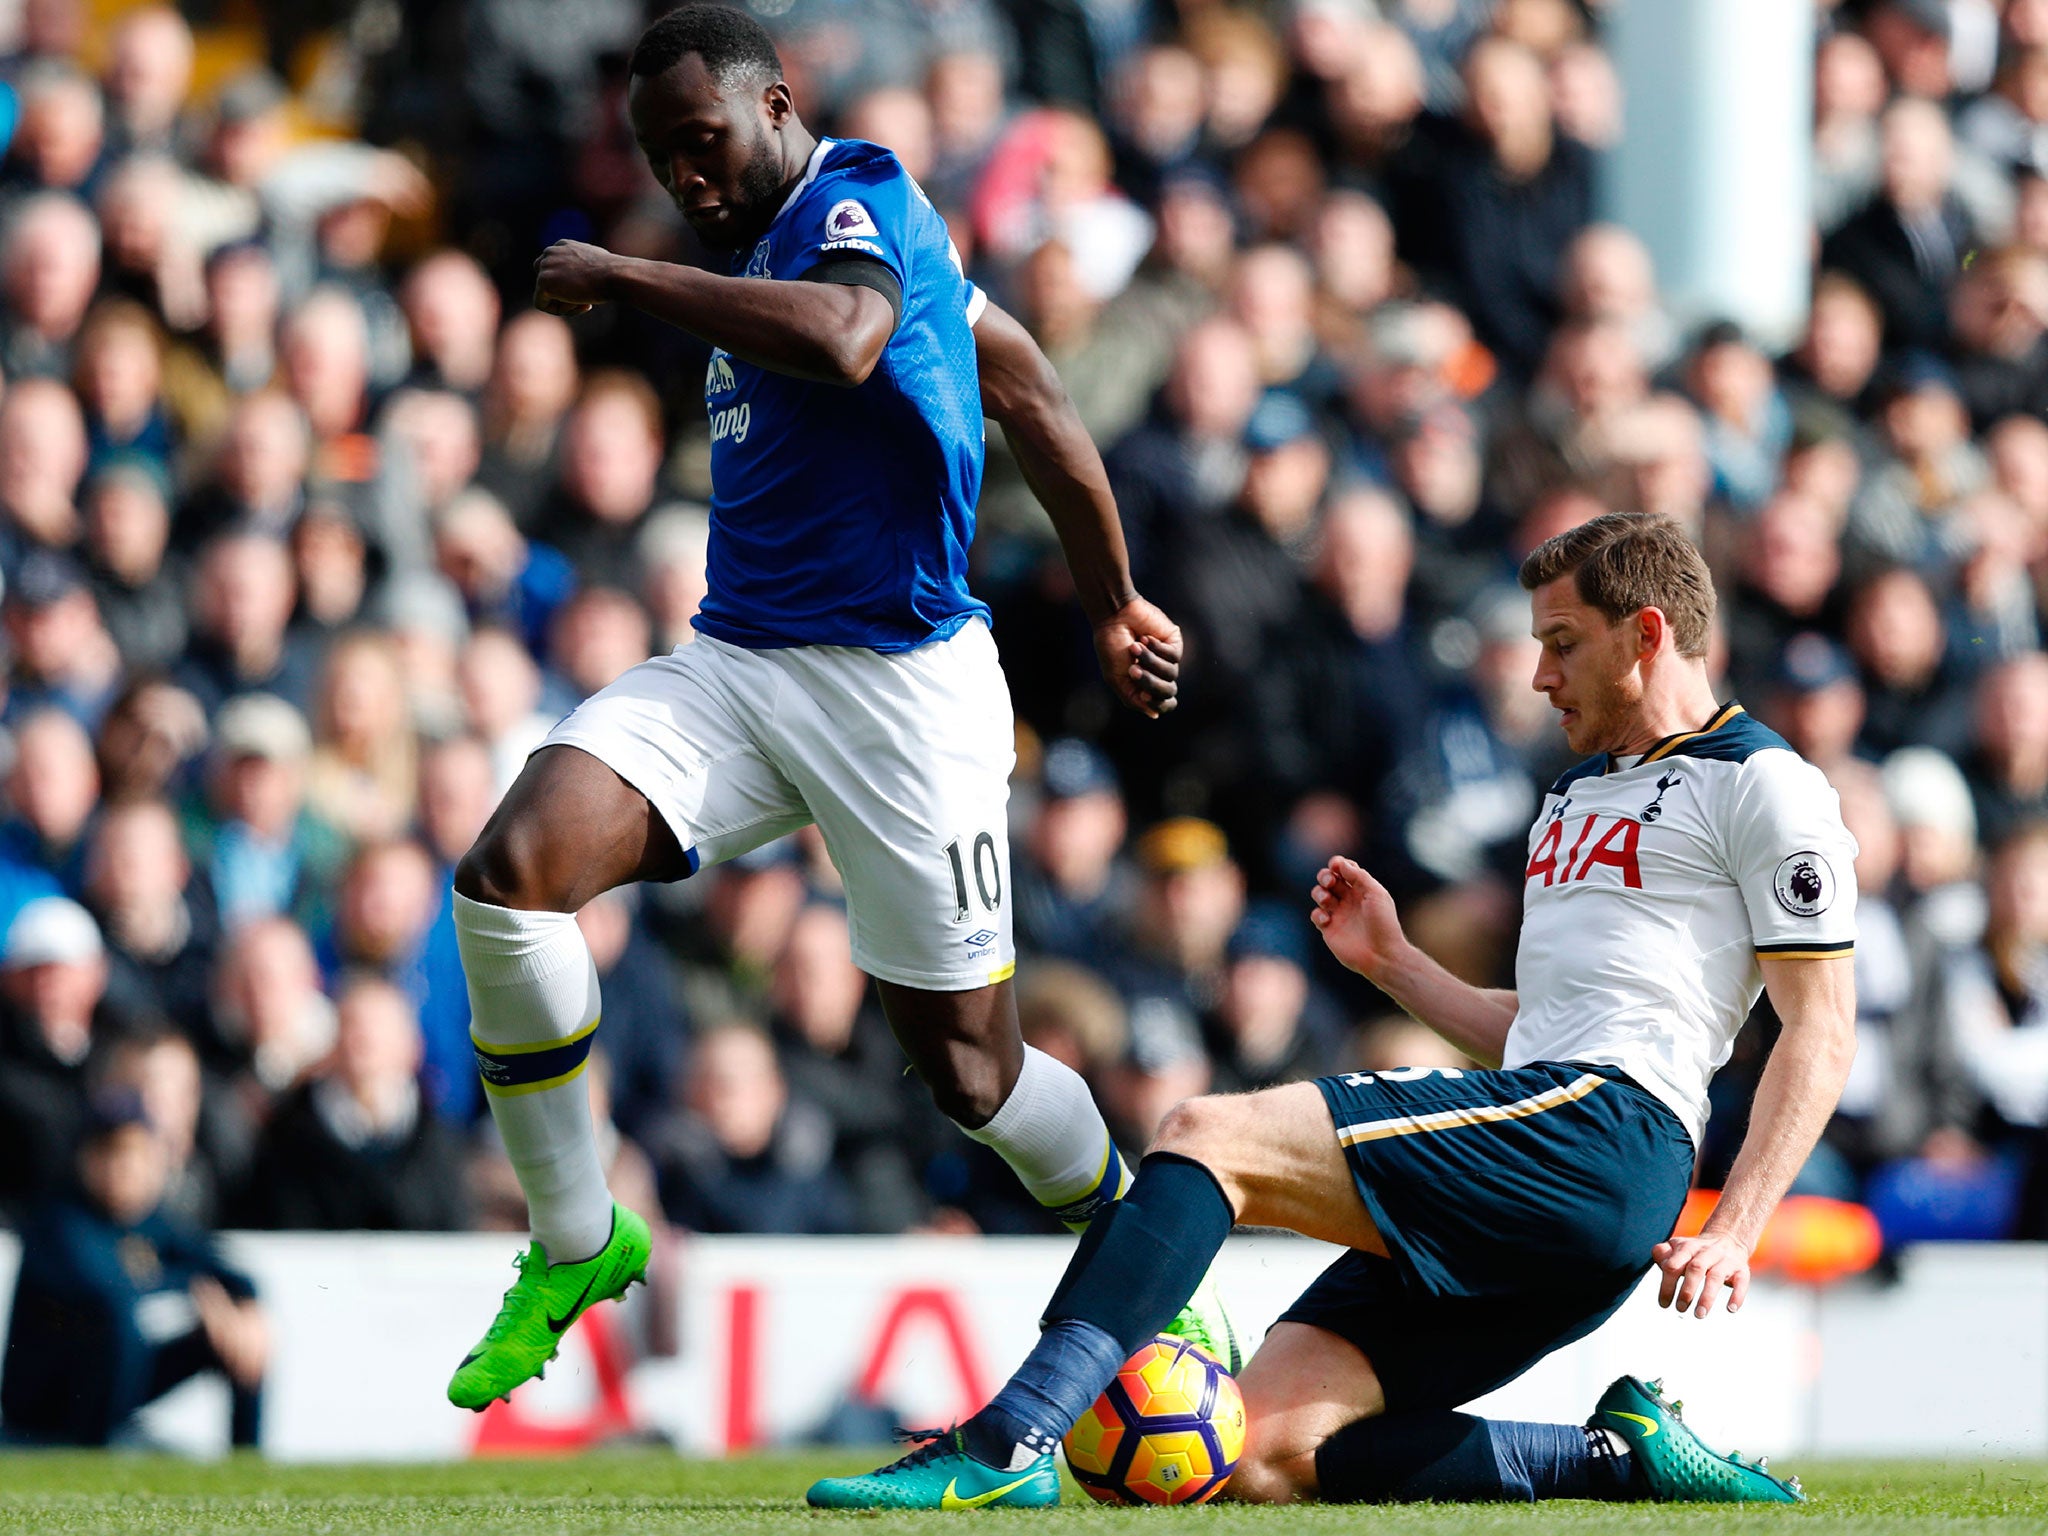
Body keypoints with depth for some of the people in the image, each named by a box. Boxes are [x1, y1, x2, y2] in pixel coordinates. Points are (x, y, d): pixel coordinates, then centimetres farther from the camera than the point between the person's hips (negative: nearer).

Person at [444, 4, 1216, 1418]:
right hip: (735, 664, 8)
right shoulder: (772, 237, 18)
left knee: (971, 1071, 1)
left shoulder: (856, 193, -9)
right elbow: (1024, 383, 25)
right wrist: (1113, 603, 31)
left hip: (900, 685, -8)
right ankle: (575, 1245, -3)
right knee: (508, 876, -17)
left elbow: (844, 340, -34)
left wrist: (621, 279, -25)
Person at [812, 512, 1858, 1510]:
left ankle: (1007, 1444, -35)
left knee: (1210, 1135, -22)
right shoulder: (1572, 797, 32)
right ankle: (1624, 1455, -1)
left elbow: (1822, 1032, -4)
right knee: (1260, 1452, -9)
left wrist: (1732, 1234, -14)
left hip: (1602, 1133, -9)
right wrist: (1391, 964, 24)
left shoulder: (1762, 784, 4)